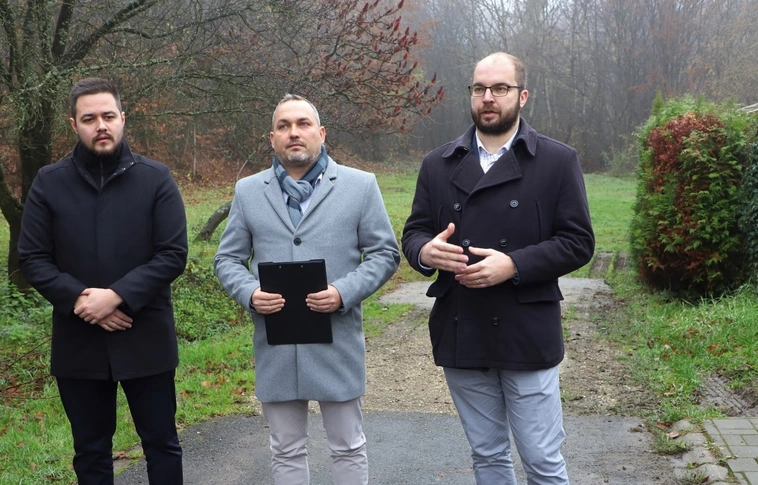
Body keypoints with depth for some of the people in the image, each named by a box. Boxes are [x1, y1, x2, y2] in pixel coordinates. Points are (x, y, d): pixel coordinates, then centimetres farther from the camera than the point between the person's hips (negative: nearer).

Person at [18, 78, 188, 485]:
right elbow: (32, 259, 0)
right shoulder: (49, 183, 2)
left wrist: (117, 295, -19)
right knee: (90, 451, 15)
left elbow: (173, 254, -8)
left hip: (146, 340, -1)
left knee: (161, 444, 10)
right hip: (77, 343, 2)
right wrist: (79, 298, -15)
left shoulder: (155, 179, -3)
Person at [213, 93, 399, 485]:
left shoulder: (360, 186, 1)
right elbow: (227, 259, 10)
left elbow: (384, 252, 1)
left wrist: (344, 292, -15)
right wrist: (249, 294, -11)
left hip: (337, 341, -2)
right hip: (275, 344, 2)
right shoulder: (248, 191, 8)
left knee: (348, 447, 10)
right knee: (286, 451, 13)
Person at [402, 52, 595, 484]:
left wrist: (513, 265, -19)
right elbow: (413, 233, 10)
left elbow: (578, 242, -5)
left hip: (528, 335, -3)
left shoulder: (558, 161, -2)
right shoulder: (438, 164, 8)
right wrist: (425, 251, -15)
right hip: (460, 335, 4)